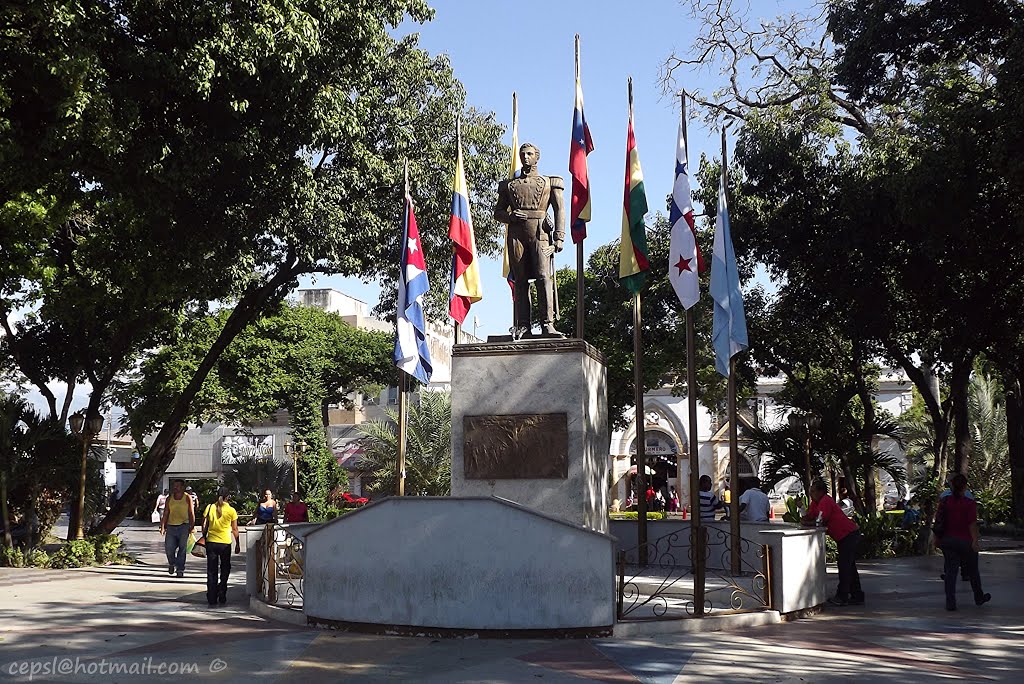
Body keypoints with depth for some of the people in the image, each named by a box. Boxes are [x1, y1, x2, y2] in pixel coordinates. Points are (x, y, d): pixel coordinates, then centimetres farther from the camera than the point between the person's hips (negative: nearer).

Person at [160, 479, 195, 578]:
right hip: (171, 526, 2)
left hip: (183, 526, -2)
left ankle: (180, 569, 6)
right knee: (168, 548, -2)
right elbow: (165, 514, 10)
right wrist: (162, 527, 3)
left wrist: (192, 527, -4)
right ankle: (172, 564, 26)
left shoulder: (187, 498, 3)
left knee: (182, 549, -3)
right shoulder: (169, 498, 10)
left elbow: (191, 514, 2)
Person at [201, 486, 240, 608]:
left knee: (212, 572, 8)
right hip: (225, 543, -1)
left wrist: (204, 538, 16)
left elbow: (204, 526, 2)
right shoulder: (231, 510, -6)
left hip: (211, 542, 2)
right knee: (225, 569, 18)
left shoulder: (210, 507, -1)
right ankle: (222, 595, 13)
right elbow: (235, 529, -2)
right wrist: (237, 544, 7)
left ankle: (212, 600, 7)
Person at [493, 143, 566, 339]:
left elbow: (560, 210, 8)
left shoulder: (550, 182, 15)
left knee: (544, 276, -15)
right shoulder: (509, 185, 20)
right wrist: (510, 216, -4)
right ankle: (523, 326, -2)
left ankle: (547, 324, -18)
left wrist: (559, 237, -4)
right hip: (516, 234, 2)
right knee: (520, 280, -2)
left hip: (540, 234, -2)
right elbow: (498, 212, 19)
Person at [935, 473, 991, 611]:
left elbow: (938, 521, 3)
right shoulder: (970, 504, -12)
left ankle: (950, 603, -2)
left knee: (950, 571, 4)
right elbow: (972, 524, -17)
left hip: (948, 541, 3)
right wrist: (975, 541, -15)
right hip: (965, 541, -3)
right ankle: (979, 598, 34)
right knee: (973, 570, 16)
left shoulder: (944, 502, 0)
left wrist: (937, 538, 11)